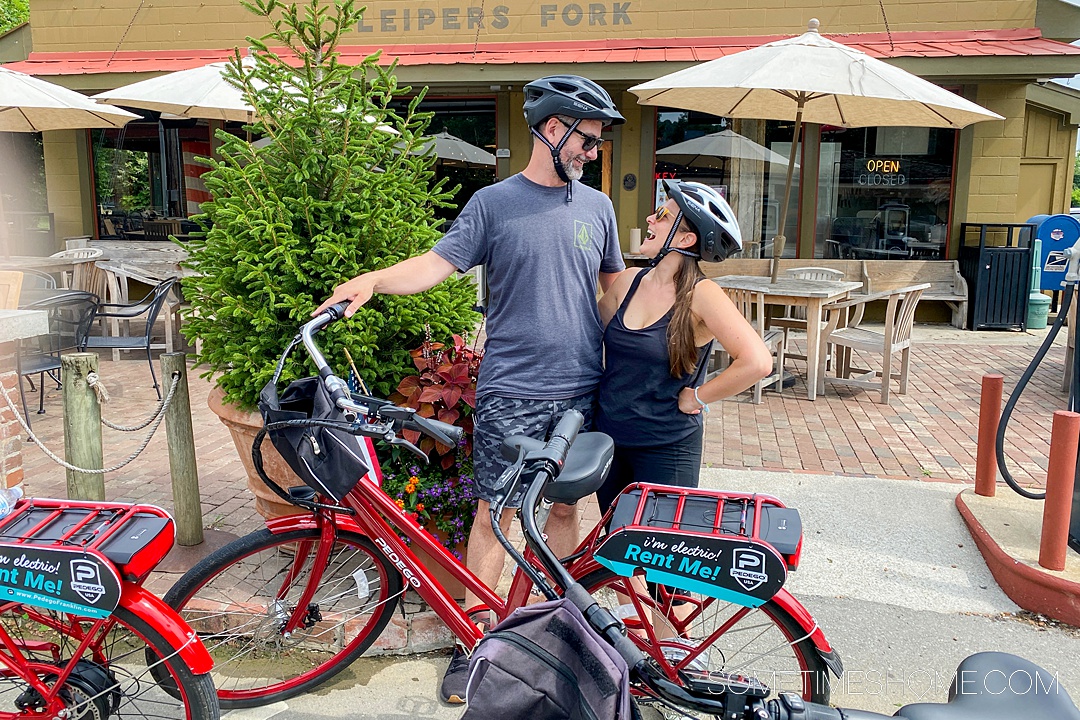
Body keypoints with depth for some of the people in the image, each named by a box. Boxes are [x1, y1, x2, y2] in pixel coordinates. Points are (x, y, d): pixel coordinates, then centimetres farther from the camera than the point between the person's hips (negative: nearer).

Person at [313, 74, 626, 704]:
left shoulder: (597, 207, 9)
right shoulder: (493, 203, 0)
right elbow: (438, 263, -8)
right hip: (511, 391, -3)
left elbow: (615, 284, 19)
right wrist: (372, 280, -24)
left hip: (579, 391, 3)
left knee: (563, 507, 12)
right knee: (494, 513, 1)